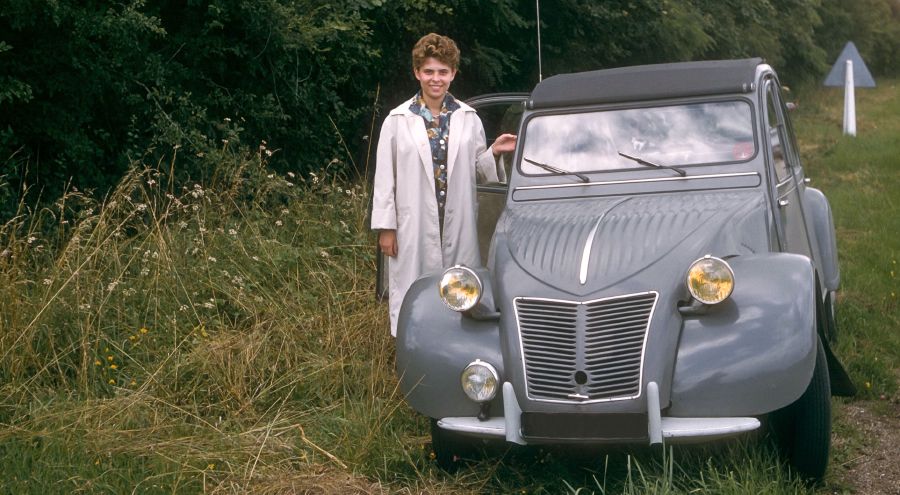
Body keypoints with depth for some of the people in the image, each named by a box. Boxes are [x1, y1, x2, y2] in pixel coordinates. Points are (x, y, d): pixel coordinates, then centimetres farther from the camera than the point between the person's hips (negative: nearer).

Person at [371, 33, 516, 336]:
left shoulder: (468, 118, 8)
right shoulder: (398, 120, 1)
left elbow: (478, 172, 12)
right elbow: (385, 177, 1)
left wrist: (494, 152, -8)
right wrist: (385, 227, -3)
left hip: (459, 225, 2)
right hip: (415, 227, -2)